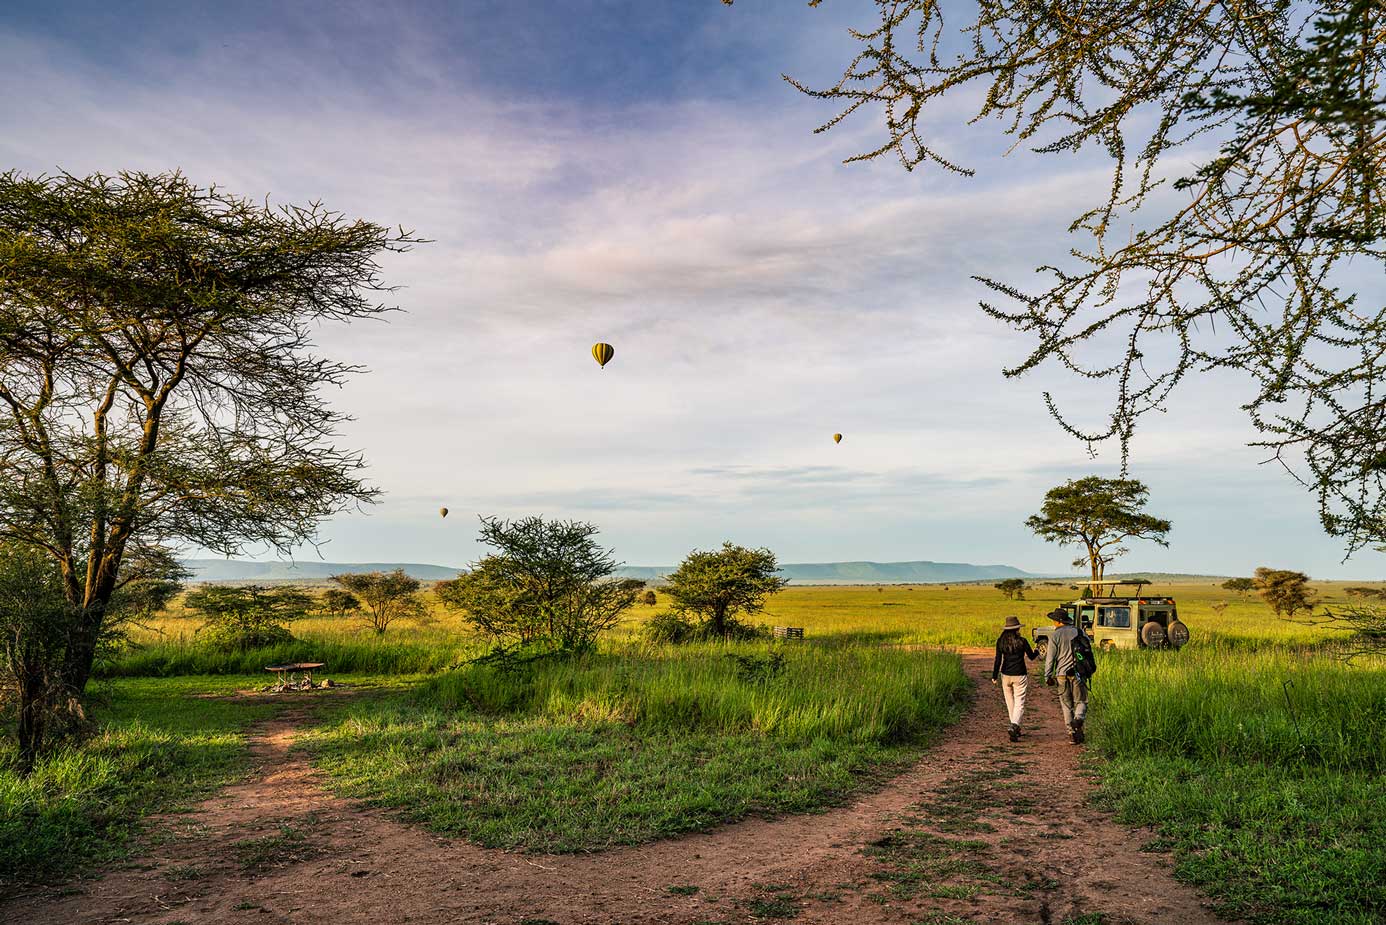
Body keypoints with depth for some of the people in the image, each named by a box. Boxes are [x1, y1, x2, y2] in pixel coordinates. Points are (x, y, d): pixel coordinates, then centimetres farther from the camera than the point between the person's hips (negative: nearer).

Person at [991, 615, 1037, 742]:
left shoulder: (1000, 641, -2)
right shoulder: (1022, 641, -8)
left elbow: (998, 660, -3)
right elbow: (1031, 657, 4)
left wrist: (994, 676, 3)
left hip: (1006, 676, 3)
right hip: (1020, 676, -3)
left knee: (1010, 702, 17)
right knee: (1019, 703, -1)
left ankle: (1015, 727, 24)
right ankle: (1014, 726, -20)